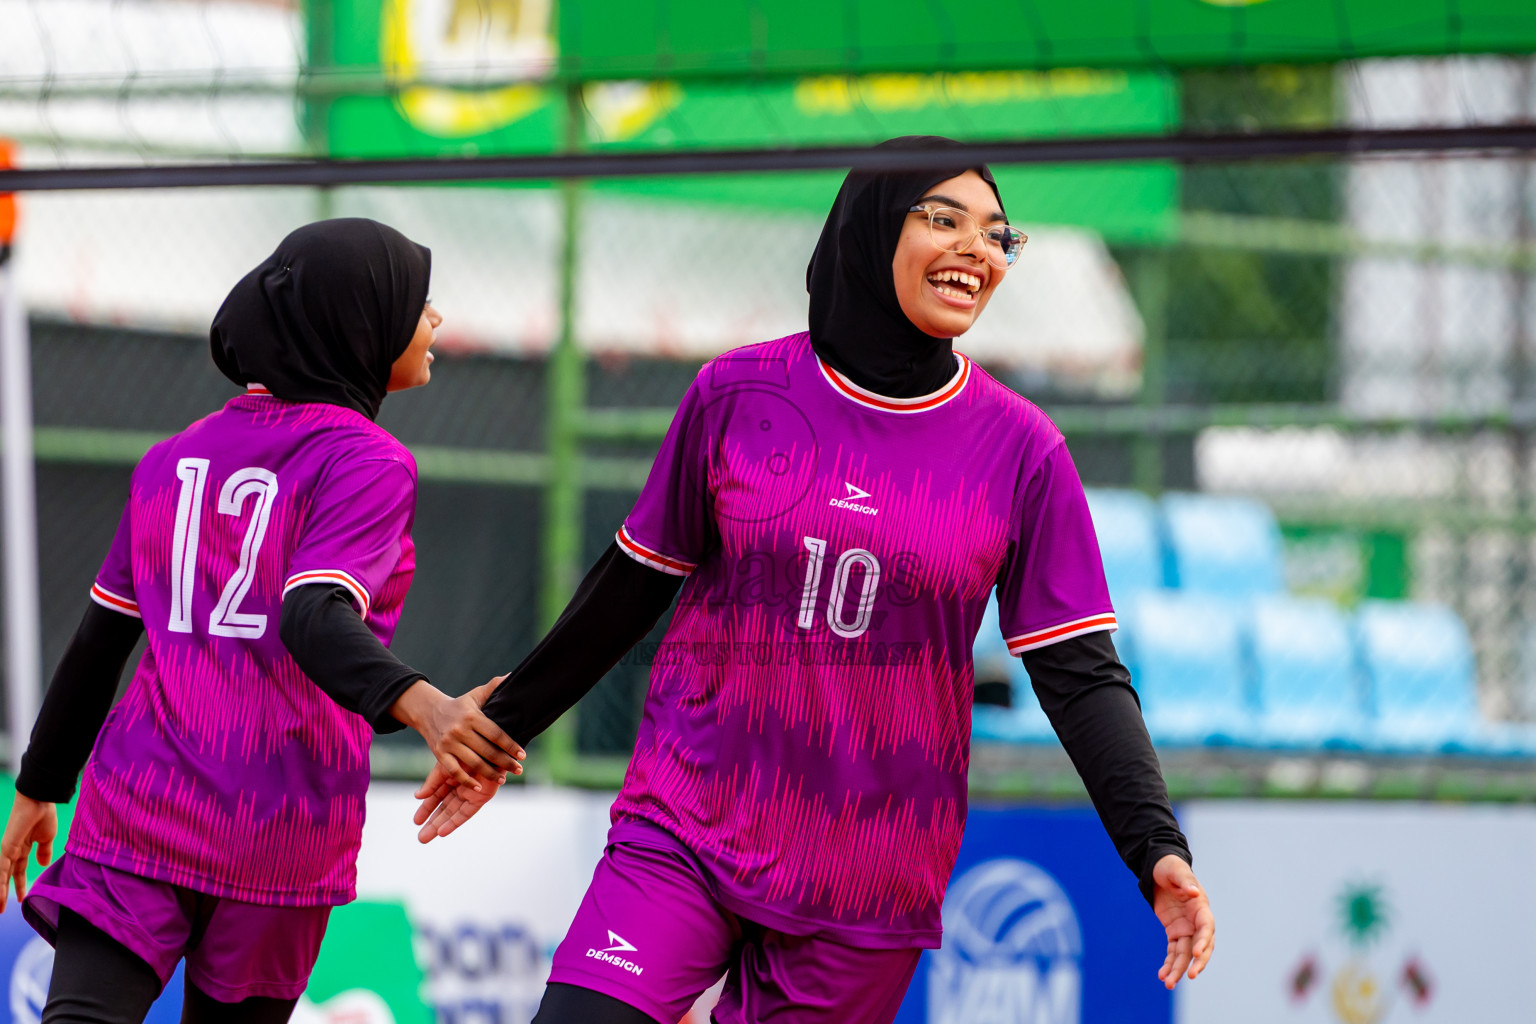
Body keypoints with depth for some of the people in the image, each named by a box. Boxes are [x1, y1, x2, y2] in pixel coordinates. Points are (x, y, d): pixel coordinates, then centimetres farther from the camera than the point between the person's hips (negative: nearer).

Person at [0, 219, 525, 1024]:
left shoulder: (176, 456, 13)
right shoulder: (369, 463, -6)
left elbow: (100, 638, 16)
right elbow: (314, 620, -23)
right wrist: (419, 705, -39)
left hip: (134, 808, 4)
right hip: (279, 837, -4)